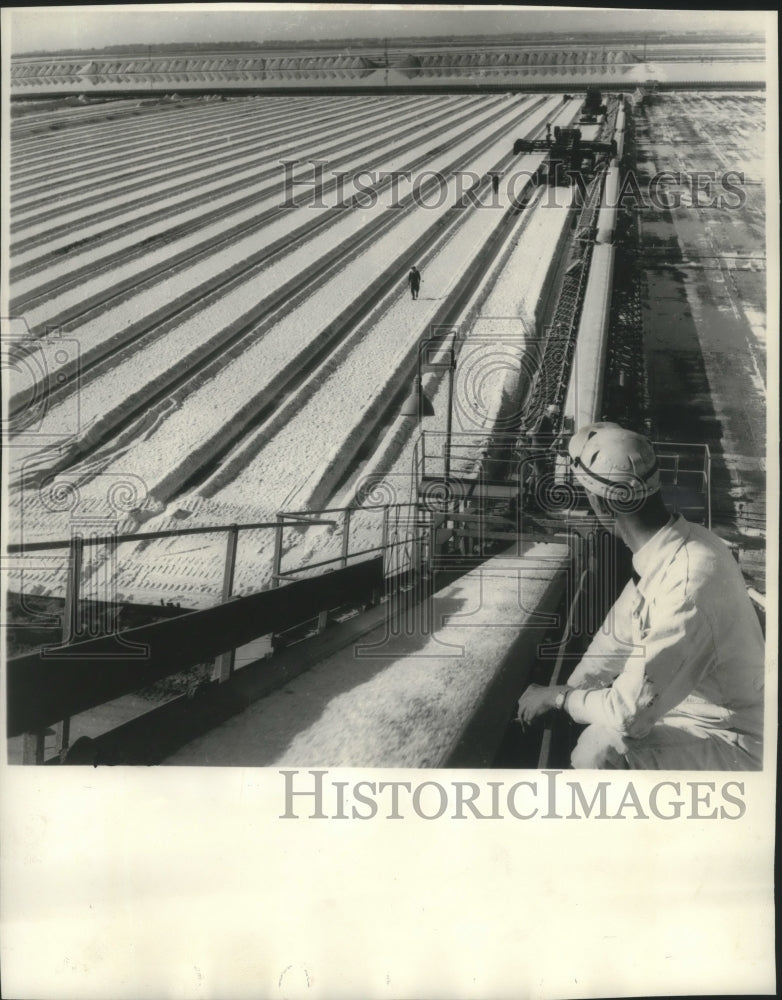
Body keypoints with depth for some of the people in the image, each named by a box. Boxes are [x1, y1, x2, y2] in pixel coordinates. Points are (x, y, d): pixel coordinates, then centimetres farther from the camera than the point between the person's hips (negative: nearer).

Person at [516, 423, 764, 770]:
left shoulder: (689, 583, -33)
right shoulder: (666, 549, -4)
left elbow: (628, 714, -30)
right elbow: (619, 635, 11)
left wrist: (558, 696, -13)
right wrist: (567, 692, 9)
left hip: (729, 745, -9)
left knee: (600, 752, -29)